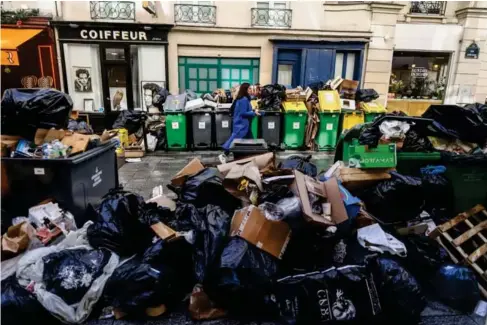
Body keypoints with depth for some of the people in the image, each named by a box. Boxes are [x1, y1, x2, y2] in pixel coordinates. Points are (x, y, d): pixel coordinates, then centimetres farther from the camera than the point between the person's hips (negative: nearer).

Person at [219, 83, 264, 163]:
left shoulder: (240, 98, 12)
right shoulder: (244, 99, -18)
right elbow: (243, 113, -21)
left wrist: (253, 112, 14)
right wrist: (254, 113, -17)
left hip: (242, 124, 10)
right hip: (242, 124, -10)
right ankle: (223, 155, -2)